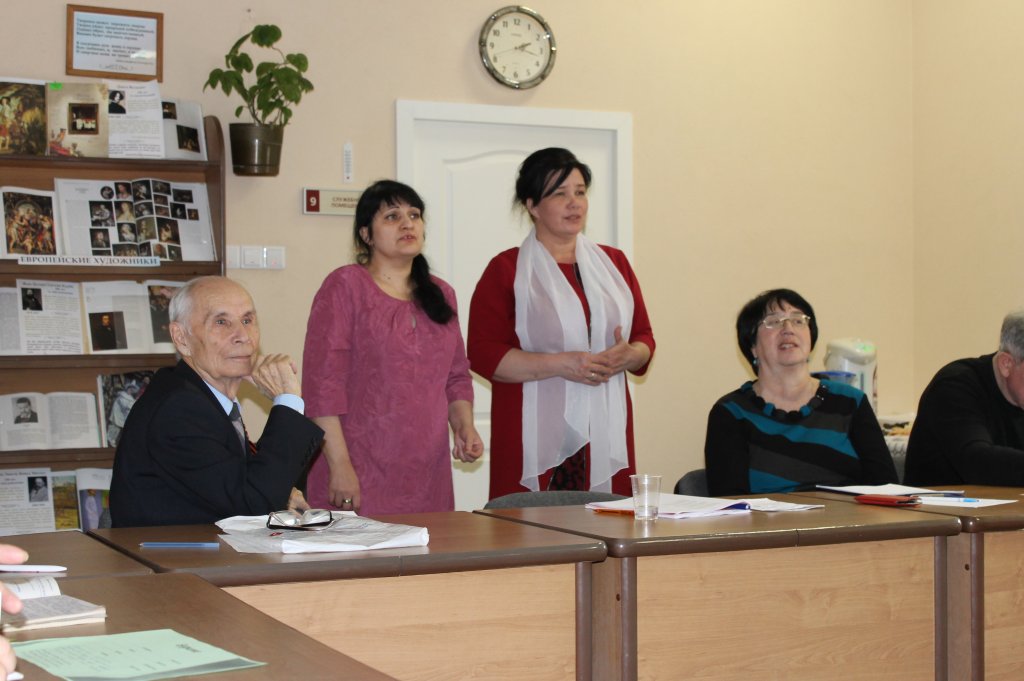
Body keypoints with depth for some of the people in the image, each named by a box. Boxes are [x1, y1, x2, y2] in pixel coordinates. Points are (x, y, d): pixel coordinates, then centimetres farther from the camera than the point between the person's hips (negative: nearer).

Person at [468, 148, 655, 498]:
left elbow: (645, 338, 18)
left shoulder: (613, 263, 16)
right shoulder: (507, 270, 3)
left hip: (605, 436, 4)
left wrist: (627, 356, -6)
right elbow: (483, 353, -5)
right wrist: (559, 364, -15)